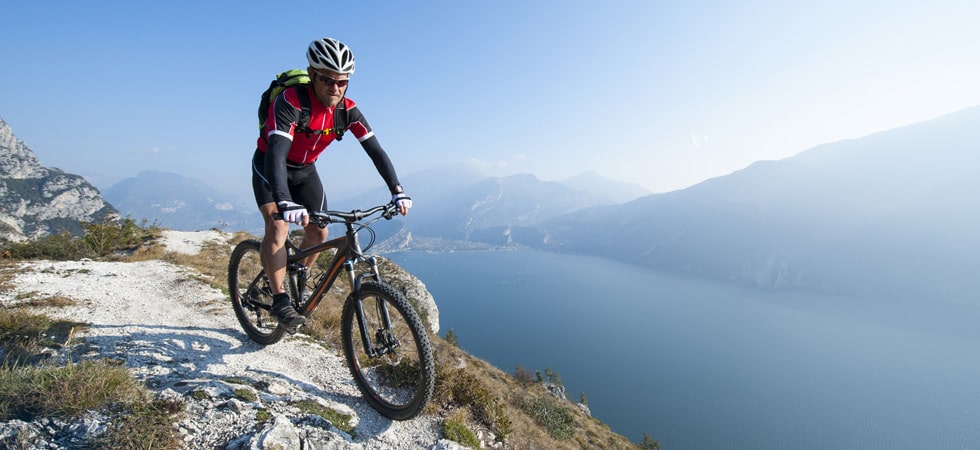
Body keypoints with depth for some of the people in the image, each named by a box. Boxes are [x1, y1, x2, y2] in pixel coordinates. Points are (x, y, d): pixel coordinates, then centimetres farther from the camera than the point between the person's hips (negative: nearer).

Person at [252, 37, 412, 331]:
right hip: (269, 166, -4)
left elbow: (375, 150, -21)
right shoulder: (291, 101, -33)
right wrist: (284, 202, -59)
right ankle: (280, 299, -11)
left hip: (305, 170, 4)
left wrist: (397, 191, -31)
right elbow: (276, 153, -44)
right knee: (278, 226, -24)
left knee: (318, 234, -1)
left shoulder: (347, 109, -18)